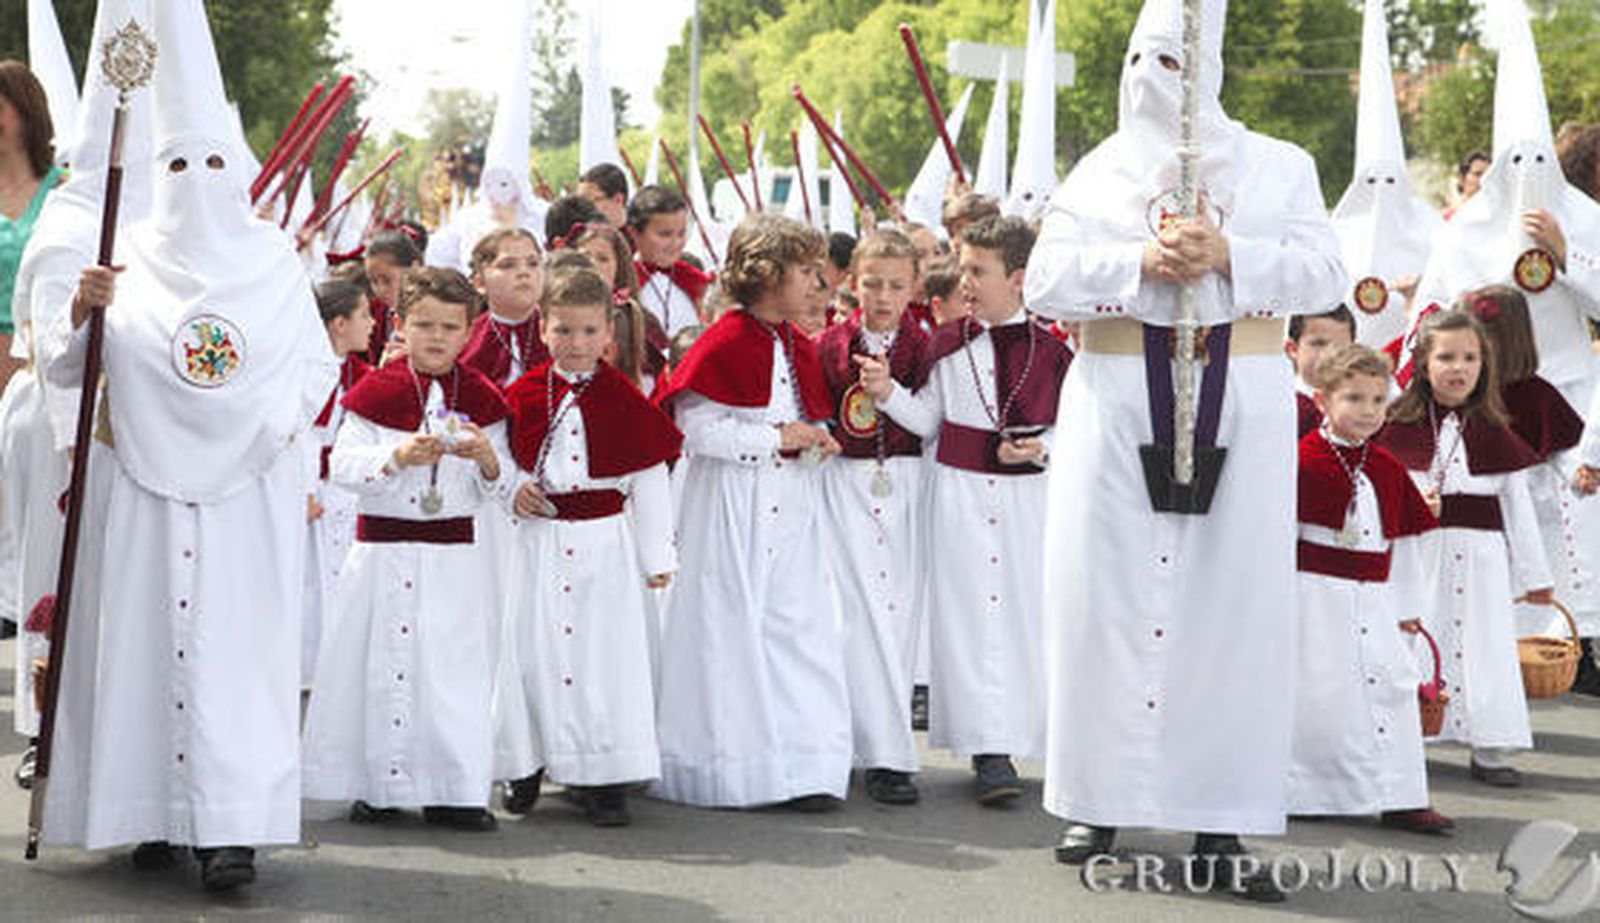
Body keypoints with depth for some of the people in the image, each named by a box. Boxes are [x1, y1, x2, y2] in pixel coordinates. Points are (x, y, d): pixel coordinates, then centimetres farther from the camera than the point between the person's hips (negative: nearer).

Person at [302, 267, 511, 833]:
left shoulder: (480, 398, 5)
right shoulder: (376, 392, -1)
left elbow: (497, 493, 8)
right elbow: (341, 465, -7)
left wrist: (488, 460, -13)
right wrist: (397, 457, -21)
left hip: (453, 554, 1)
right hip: (382, 548, -1)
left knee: (455, 668, -2)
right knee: (376, 665, 2)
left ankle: (453, 791, 5)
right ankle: (376, 786, 14)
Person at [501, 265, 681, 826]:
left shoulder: (623, 399, -3)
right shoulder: (522, 395, 3)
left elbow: (650, 481, 0)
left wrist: (657, 557, 0)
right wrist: (513, 490, -5)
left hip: (607, 544, -2)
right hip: (540, 541, 2)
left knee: (609, 651, -1)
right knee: (536, 649, 5)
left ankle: (605, 780, 5)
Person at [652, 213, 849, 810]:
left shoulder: (799, 348, 13)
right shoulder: (724, 344, -10)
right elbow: (698, 427, -16)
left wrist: (816, 442, 4)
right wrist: (776, 437, -15)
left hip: (792, 507, 7)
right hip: (730, 509, -7)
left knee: (799, 625, 1)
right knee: (731, 633, -1)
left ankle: (804, 767, 5)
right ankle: (727, 768, 9)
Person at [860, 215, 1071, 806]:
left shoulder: (1049, 351, 1)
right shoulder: (948, 346, 4)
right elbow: (927, 420, 7)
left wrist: (1040, 447, -13)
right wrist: (888, 393, -9)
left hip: (1030, 495, 0)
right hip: (962, 492, 0)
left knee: (1033, 612, 4)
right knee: (972, 614, -4)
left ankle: (1030, 732, 20)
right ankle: (989, 751, -4)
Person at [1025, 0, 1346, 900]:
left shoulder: (1279, 167, 10)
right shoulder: (1100, 172, 12)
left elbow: (1325, 273, -2)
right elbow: (1045, 280, -1)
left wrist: (1229, 257, -17)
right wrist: (1141, 262, -16)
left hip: (1241, 408, 0)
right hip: (1119, 404, 1)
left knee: (1233, 601, -4)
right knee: (1112, 593, -2)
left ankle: (1223, 821, -2)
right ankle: (1099, 802, 5)